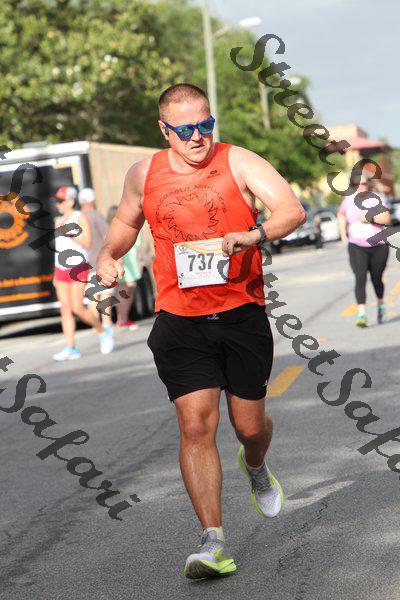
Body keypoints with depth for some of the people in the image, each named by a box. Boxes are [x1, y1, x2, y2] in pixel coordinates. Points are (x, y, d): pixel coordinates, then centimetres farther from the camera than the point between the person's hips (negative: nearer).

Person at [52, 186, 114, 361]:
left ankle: (102, 332, 11)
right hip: (61, 269, 6)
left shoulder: (80, 218, -5)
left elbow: (87, 243, -14)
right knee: (65, 308, -2)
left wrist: (69, 233, -22)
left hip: (78, 267, -6)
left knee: (77, 308, -12)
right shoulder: (59, 221, 14)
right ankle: (70, 348, -4)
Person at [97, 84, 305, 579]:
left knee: (249, 426, 9)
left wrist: (252, 235, -32)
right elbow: (126, 222, 26)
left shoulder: (238, 162, -3)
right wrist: (107, 255, 6)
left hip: (242, 315, -1)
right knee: (196, 426, -12)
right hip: (180, 321, 1)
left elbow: (292, 210, -14)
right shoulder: (143, 175, 5)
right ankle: (214, 542, -10)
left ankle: (255, 467, 48)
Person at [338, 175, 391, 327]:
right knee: (360, 278, -16)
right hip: (356, 247, 1)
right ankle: (361, 314, -23)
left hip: (378, 246, -1)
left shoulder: (376, 199, -5)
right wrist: (343, 233, 13)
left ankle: (380, 304, 41)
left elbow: (387, 219, -14)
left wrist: (370, 217, -26)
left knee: (376, 279, 10)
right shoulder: (349, 200, 3)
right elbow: (341, 214, 24)